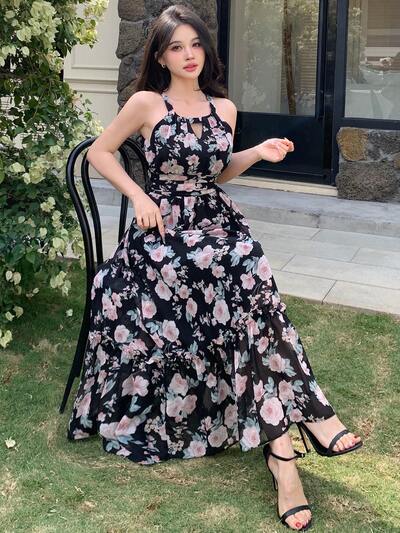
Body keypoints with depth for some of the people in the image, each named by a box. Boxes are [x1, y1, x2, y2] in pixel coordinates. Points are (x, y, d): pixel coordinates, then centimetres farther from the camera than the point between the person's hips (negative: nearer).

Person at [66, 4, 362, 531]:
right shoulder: (146, 103, 1)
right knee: (249, 285, -30)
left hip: (218, 221, 4)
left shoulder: (224, 108, 13)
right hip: (164, 228, -3)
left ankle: (280, 447, -29)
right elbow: (99, 152, 8)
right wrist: (139, 197, -4)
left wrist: (258, 153, 7)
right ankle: (306, 415, -24)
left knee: (251, 281, -29)